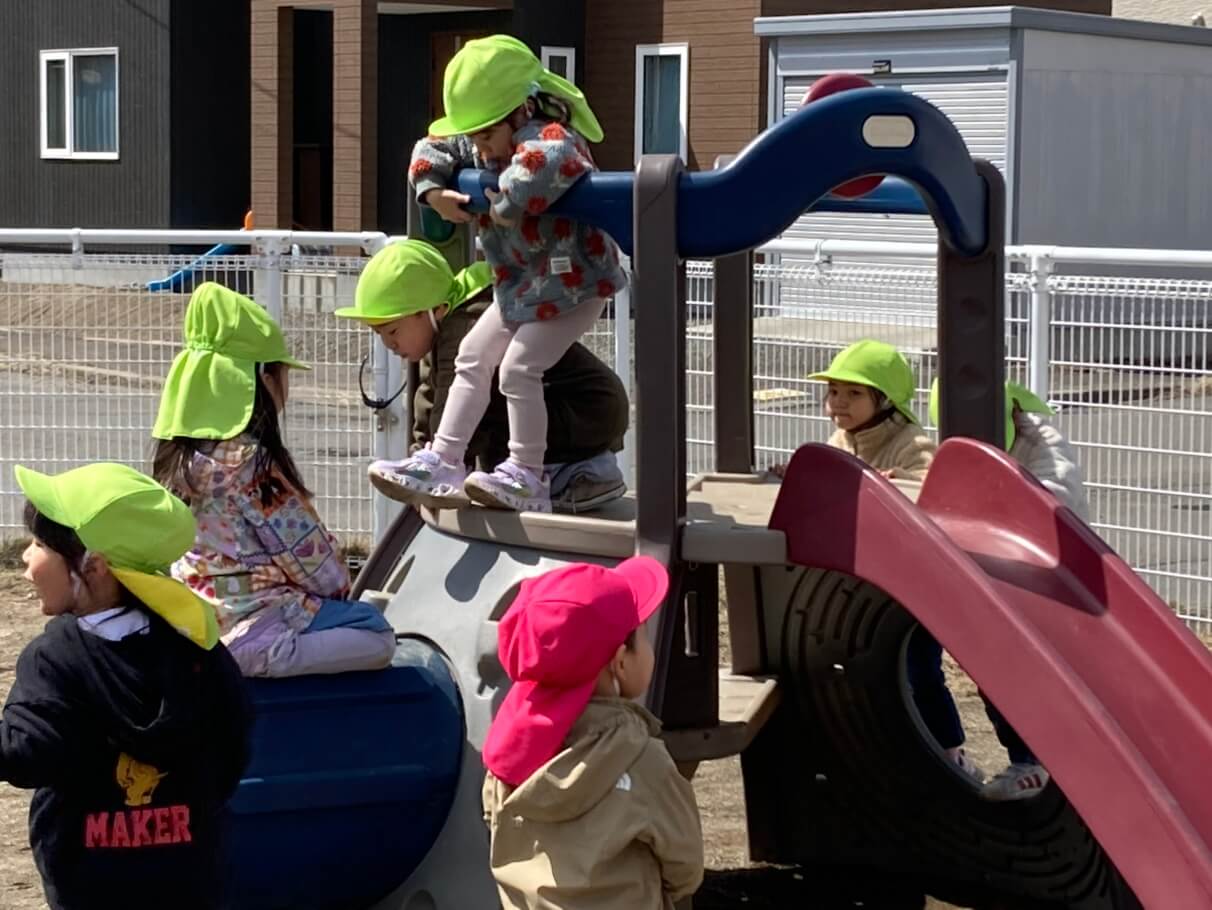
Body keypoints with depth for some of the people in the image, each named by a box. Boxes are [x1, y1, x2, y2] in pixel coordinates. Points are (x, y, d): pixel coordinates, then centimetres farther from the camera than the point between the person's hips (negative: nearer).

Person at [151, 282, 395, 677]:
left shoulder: (181, 450, 7)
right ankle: (273, 659, -15)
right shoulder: (252, 461, -19)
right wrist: (339, 587, 7)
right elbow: (306, 551, -13)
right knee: (377, 637, -4)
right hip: (245, 631, -9)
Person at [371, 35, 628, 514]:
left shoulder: (549, 138, -28)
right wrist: (434, 192, -7)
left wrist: (507, 205, -38)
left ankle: (527, 479, -4)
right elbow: (431, 150, 13)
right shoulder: (479, 145, 1)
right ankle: (442, 465, 16)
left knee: (519, 367, -16)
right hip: (521, 283, 10)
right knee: (473, 358, 12)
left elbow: (548, 162, -52)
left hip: (573, 282, -10)